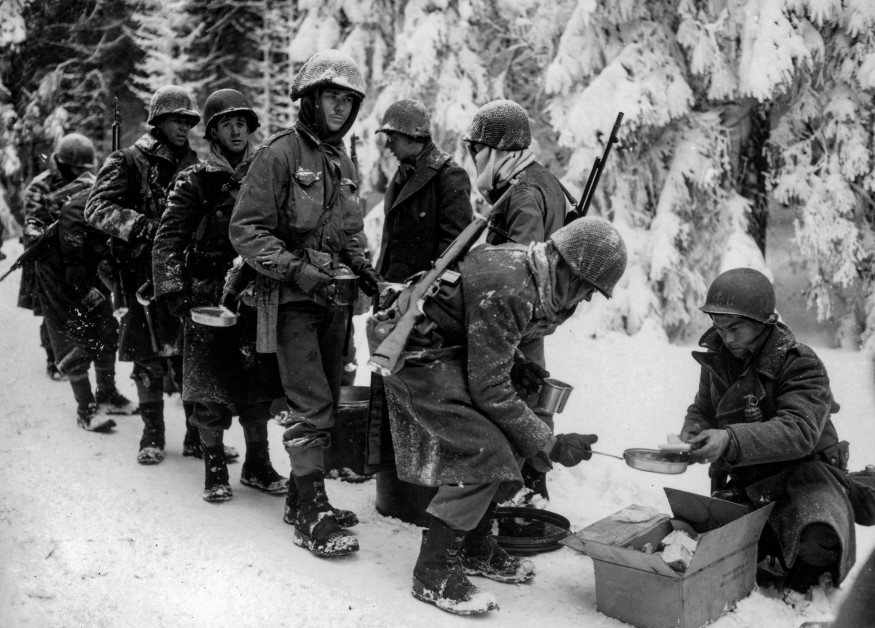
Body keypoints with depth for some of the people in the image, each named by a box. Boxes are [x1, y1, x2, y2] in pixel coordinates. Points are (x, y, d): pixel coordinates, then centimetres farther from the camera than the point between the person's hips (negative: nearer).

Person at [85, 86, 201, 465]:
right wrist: (143, 226, -23)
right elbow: (97, 208, -10)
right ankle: (153, 436, 15)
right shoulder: (130, 161, 0)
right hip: (148, 273, -4)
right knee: (150, 359, 2)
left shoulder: (194, 164, 15)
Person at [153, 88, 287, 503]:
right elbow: (168, 240, -2)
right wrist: (174, 292, -12)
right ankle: (215, 469, 17)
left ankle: (257, 465, 23)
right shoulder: (195, 182, 0)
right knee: (210, 389, 1)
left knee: (257, 385, 8)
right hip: (207, 297, -2)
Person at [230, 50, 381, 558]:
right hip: (292, 300, -8)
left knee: (328, 403, 12)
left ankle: (302, 495, 26)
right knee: (312, 406, -11)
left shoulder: (343, 162, 15)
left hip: (333, 298, 8)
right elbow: (246, 229, -13)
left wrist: (362, 267, 6)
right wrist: (298, 270, -22)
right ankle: (312, 516, -3)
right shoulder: (279, 154, -8)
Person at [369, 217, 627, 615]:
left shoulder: (528, 266, -1)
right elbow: (489, 388, -25)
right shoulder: (507, 290, -29)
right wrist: (550, 445, -19)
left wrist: (516, 364, 3)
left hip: (450, 349, 10)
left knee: (510, 442, 9)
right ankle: (433, 573, -4)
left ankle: (474, 550, 22)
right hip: (417, 355, -10)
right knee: (485, 452, -16)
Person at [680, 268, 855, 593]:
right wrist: (693, 433, -12)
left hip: (803, 472, -6)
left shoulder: (801, 364, -18)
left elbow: (799, 431, -32)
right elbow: (702, 410, 14)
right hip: (744, 480, 6)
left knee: (817, 538, -33)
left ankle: (803, 577, 3)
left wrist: (731, 440, -47)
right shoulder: (717, 359, 1)